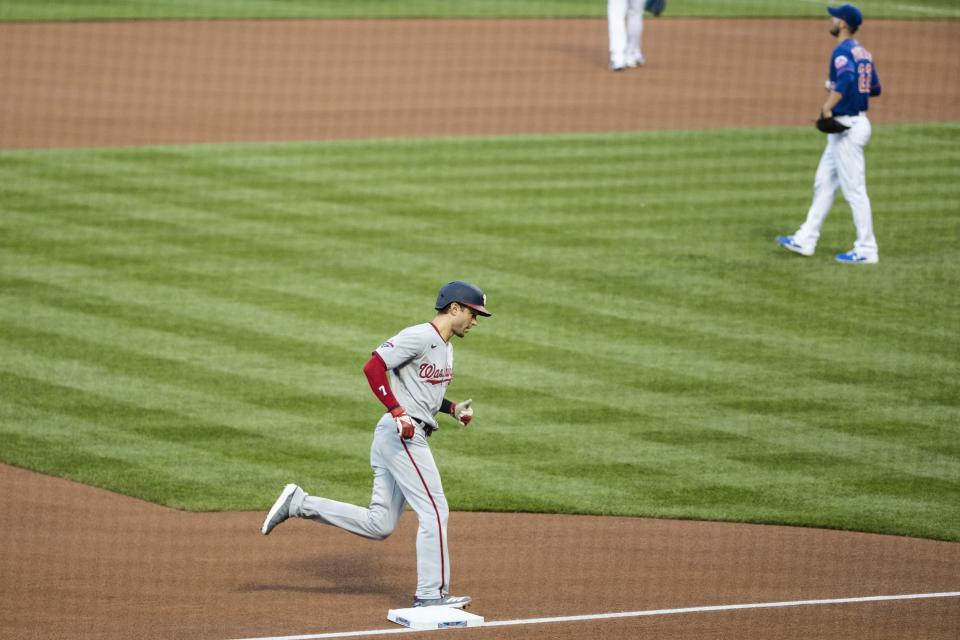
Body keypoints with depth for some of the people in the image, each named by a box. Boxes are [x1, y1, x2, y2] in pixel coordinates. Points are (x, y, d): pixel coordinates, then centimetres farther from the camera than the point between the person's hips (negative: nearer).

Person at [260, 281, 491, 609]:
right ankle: (431, 594, -6)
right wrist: (398, 412, -25)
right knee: (434, 511, -9)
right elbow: (373, 367, -18)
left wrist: (452, 409, 13)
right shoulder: (419, 336, -11)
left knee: (378, 525, 7)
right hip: (402, 434, -10)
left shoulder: (445, 348, 19)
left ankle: (299, 503, 10)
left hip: (402, 436, 10)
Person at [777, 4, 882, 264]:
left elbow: (846, 78, -36)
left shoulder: (843, 52, -16)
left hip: (847, 127, -10)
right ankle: (806, 240, 21)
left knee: (854, 189, -5)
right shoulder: (864, 53, 12)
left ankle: (867, 250, -1)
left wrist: (828, 106, -35)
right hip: (855, 123, 10)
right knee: (823, 183, 15)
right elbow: (875, 88, 19)